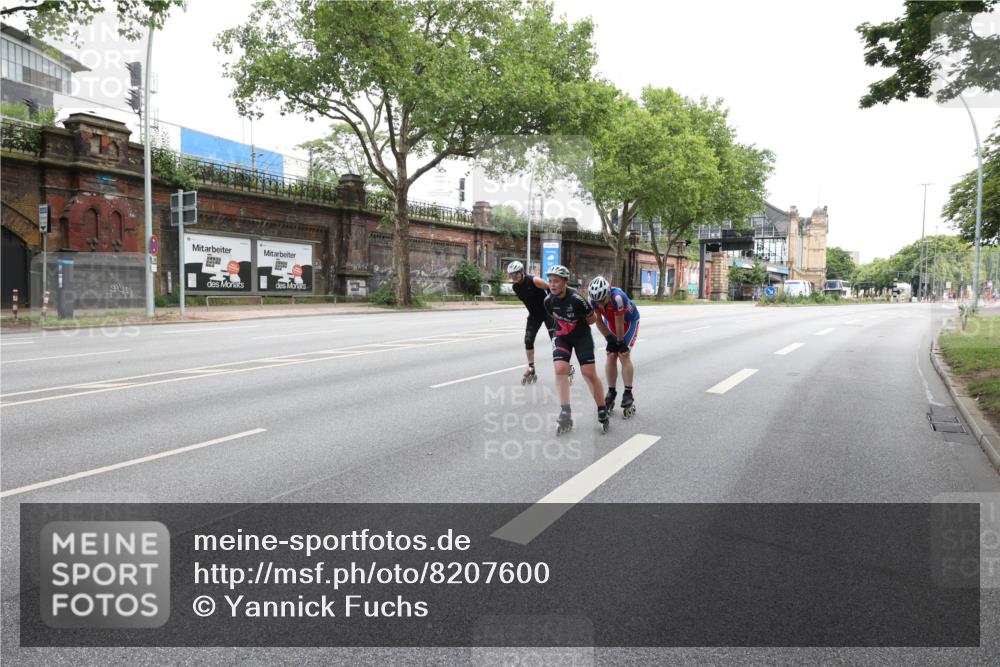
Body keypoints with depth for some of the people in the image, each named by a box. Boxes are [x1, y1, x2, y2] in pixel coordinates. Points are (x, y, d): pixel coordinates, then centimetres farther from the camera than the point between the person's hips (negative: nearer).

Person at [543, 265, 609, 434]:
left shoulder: (576, 299, -27)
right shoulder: (548, 301, -12)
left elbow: (593, 318, -10)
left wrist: (577, 325, 3)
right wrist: (564, 325, 9)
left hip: (581, 336, -3)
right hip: (562, 336, 4)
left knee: (589, 374, -6)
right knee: (560, 369, -14)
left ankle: (602, 412, 12)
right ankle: (566, 414, -7)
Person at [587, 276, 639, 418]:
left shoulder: (617, 297, -42)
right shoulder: (593, 300, -26)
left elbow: (619, 324, -30)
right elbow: (598, 321, -12)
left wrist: (620, 342, -19)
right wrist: (609, 339, -12)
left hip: (629, 321, -4)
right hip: (611, 322, 5)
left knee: (624, 355, -13)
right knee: (611, 355, -2)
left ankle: (628, 395, -8)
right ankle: (611, 393, 9)